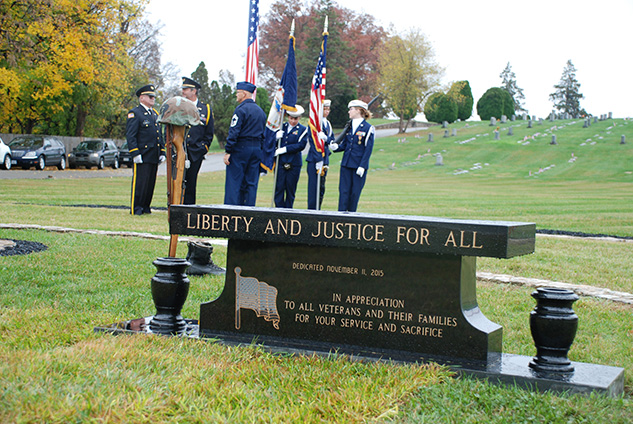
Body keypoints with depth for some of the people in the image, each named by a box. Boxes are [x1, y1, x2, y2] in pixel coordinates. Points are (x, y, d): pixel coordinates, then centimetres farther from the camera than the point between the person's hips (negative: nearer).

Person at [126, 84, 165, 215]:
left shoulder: (155, 114, 20)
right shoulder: (134, 113, -4)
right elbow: (130, 136, -10)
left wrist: (162, 152, 16)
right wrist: (135, 154, -17)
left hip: (154, 157, 7)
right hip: (142, 155, -7)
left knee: (151, 183, 9)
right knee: (139, 182, -7)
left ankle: (145, 207, 18)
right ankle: (136, 209, -1)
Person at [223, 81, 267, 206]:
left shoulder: (241, 109, -9)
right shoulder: (260, 111, 15)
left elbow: (234, 132, -15)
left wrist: (228, 151, -13)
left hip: (240, 149, -7)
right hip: (257, 149, 7)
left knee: (234, 182, -4)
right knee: (251, 183, 7)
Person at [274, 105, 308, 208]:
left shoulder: (303, 129, 5)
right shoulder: (281, 127, 13)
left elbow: (301, 145, -9)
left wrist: (284, 149, -16)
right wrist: (276, 137, -9)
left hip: (294, 164, -1)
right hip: (280, 163, 2)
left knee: (291, 190, 3)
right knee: (279, 188, -4)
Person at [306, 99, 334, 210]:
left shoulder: (328, 123, 16)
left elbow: (332, 139, 15)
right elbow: (314, 142, -13)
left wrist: (326, 138, -10)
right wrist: (318, 161, -19)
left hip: (324, 159, 7)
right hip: (314, 160, -7)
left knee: (321, 188, 9)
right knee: (314, 187, -6)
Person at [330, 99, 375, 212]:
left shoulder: (368, 128, -6)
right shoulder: (349, 126, 12)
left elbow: (368, 149, -9)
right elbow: (344, 144, 15)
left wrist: (362, 166, -15)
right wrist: (336, 147, -8)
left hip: (359, 165, -5)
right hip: (346, 164, 5)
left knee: (355, 192, 3)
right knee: (344, 190, 1)